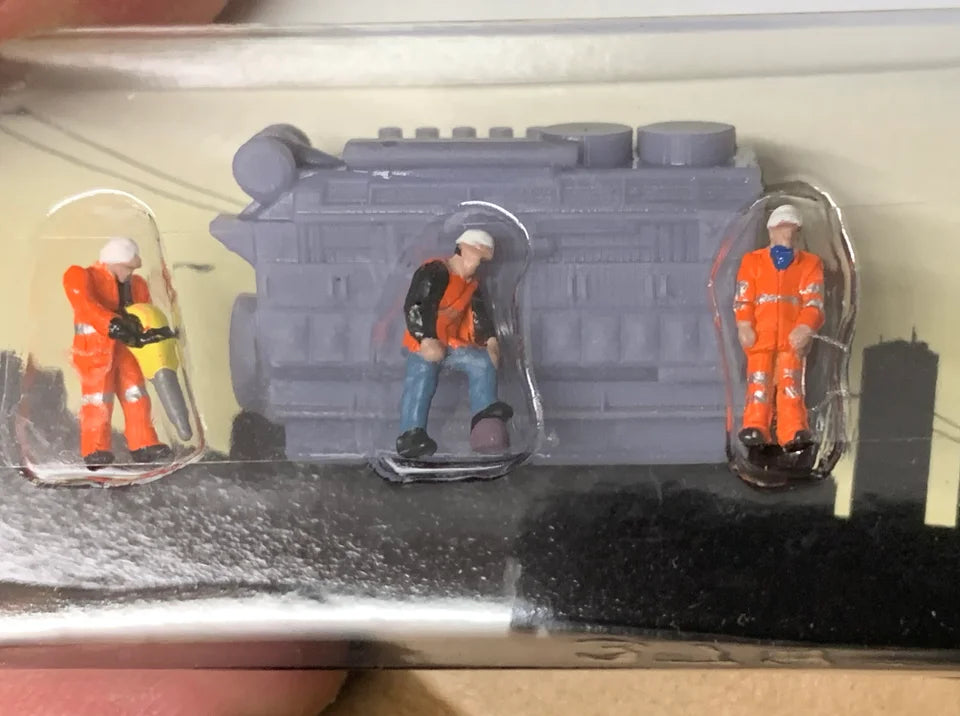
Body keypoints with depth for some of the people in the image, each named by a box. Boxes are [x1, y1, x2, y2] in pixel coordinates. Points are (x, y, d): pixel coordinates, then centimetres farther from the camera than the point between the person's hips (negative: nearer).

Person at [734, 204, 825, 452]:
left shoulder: (810, 264, 15)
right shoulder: (752, 261, 16)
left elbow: (813, 301, 3)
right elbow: (743, 298, 6)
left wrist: (804, 328, -14)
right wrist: (744, 326, -10)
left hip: (792, 336, 0)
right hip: (760, 334, 0)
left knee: (791, 383, -9)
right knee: (759, 382, -6)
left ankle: (794, 433, -17)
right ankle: (755, 429, -9)